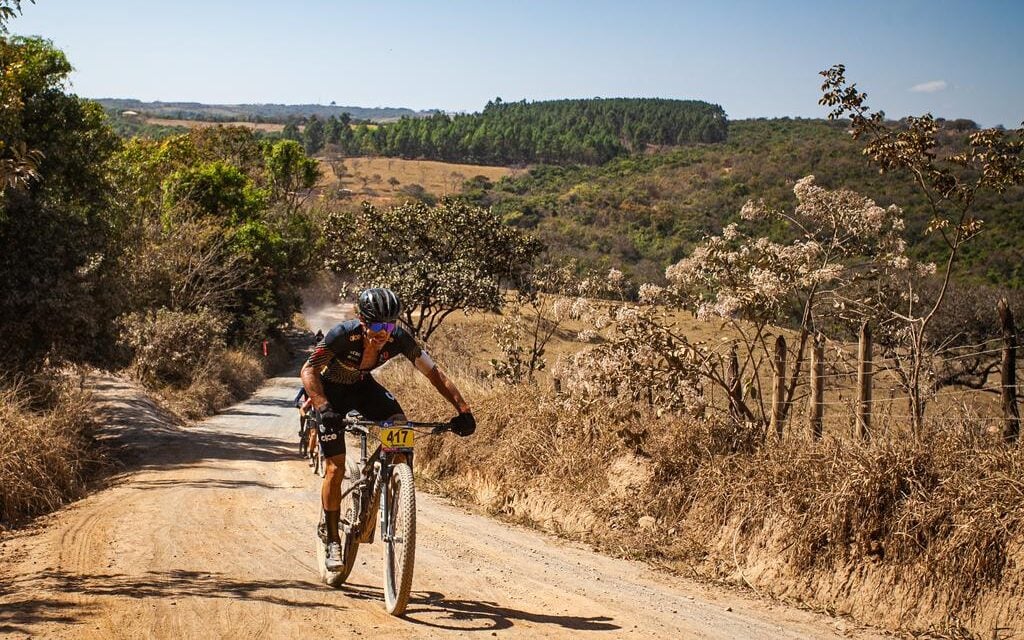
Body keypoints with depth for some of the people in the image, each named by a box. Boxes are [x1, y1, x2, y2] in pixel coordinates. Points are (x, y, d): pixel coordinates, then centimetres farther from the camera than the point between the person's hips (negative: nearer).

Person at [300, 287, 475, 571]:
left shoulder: (399, 339, -26)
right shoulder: (344, 334, -35)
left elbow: (433, 372, -21)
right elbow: (309, 371, -37)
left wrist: (463, 409, -31)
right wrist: (324, 409, -53)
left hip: (362, 386, 3)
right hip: (332, 390, -3)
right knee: (336, 468, -10)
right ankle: (332, 541, 5)